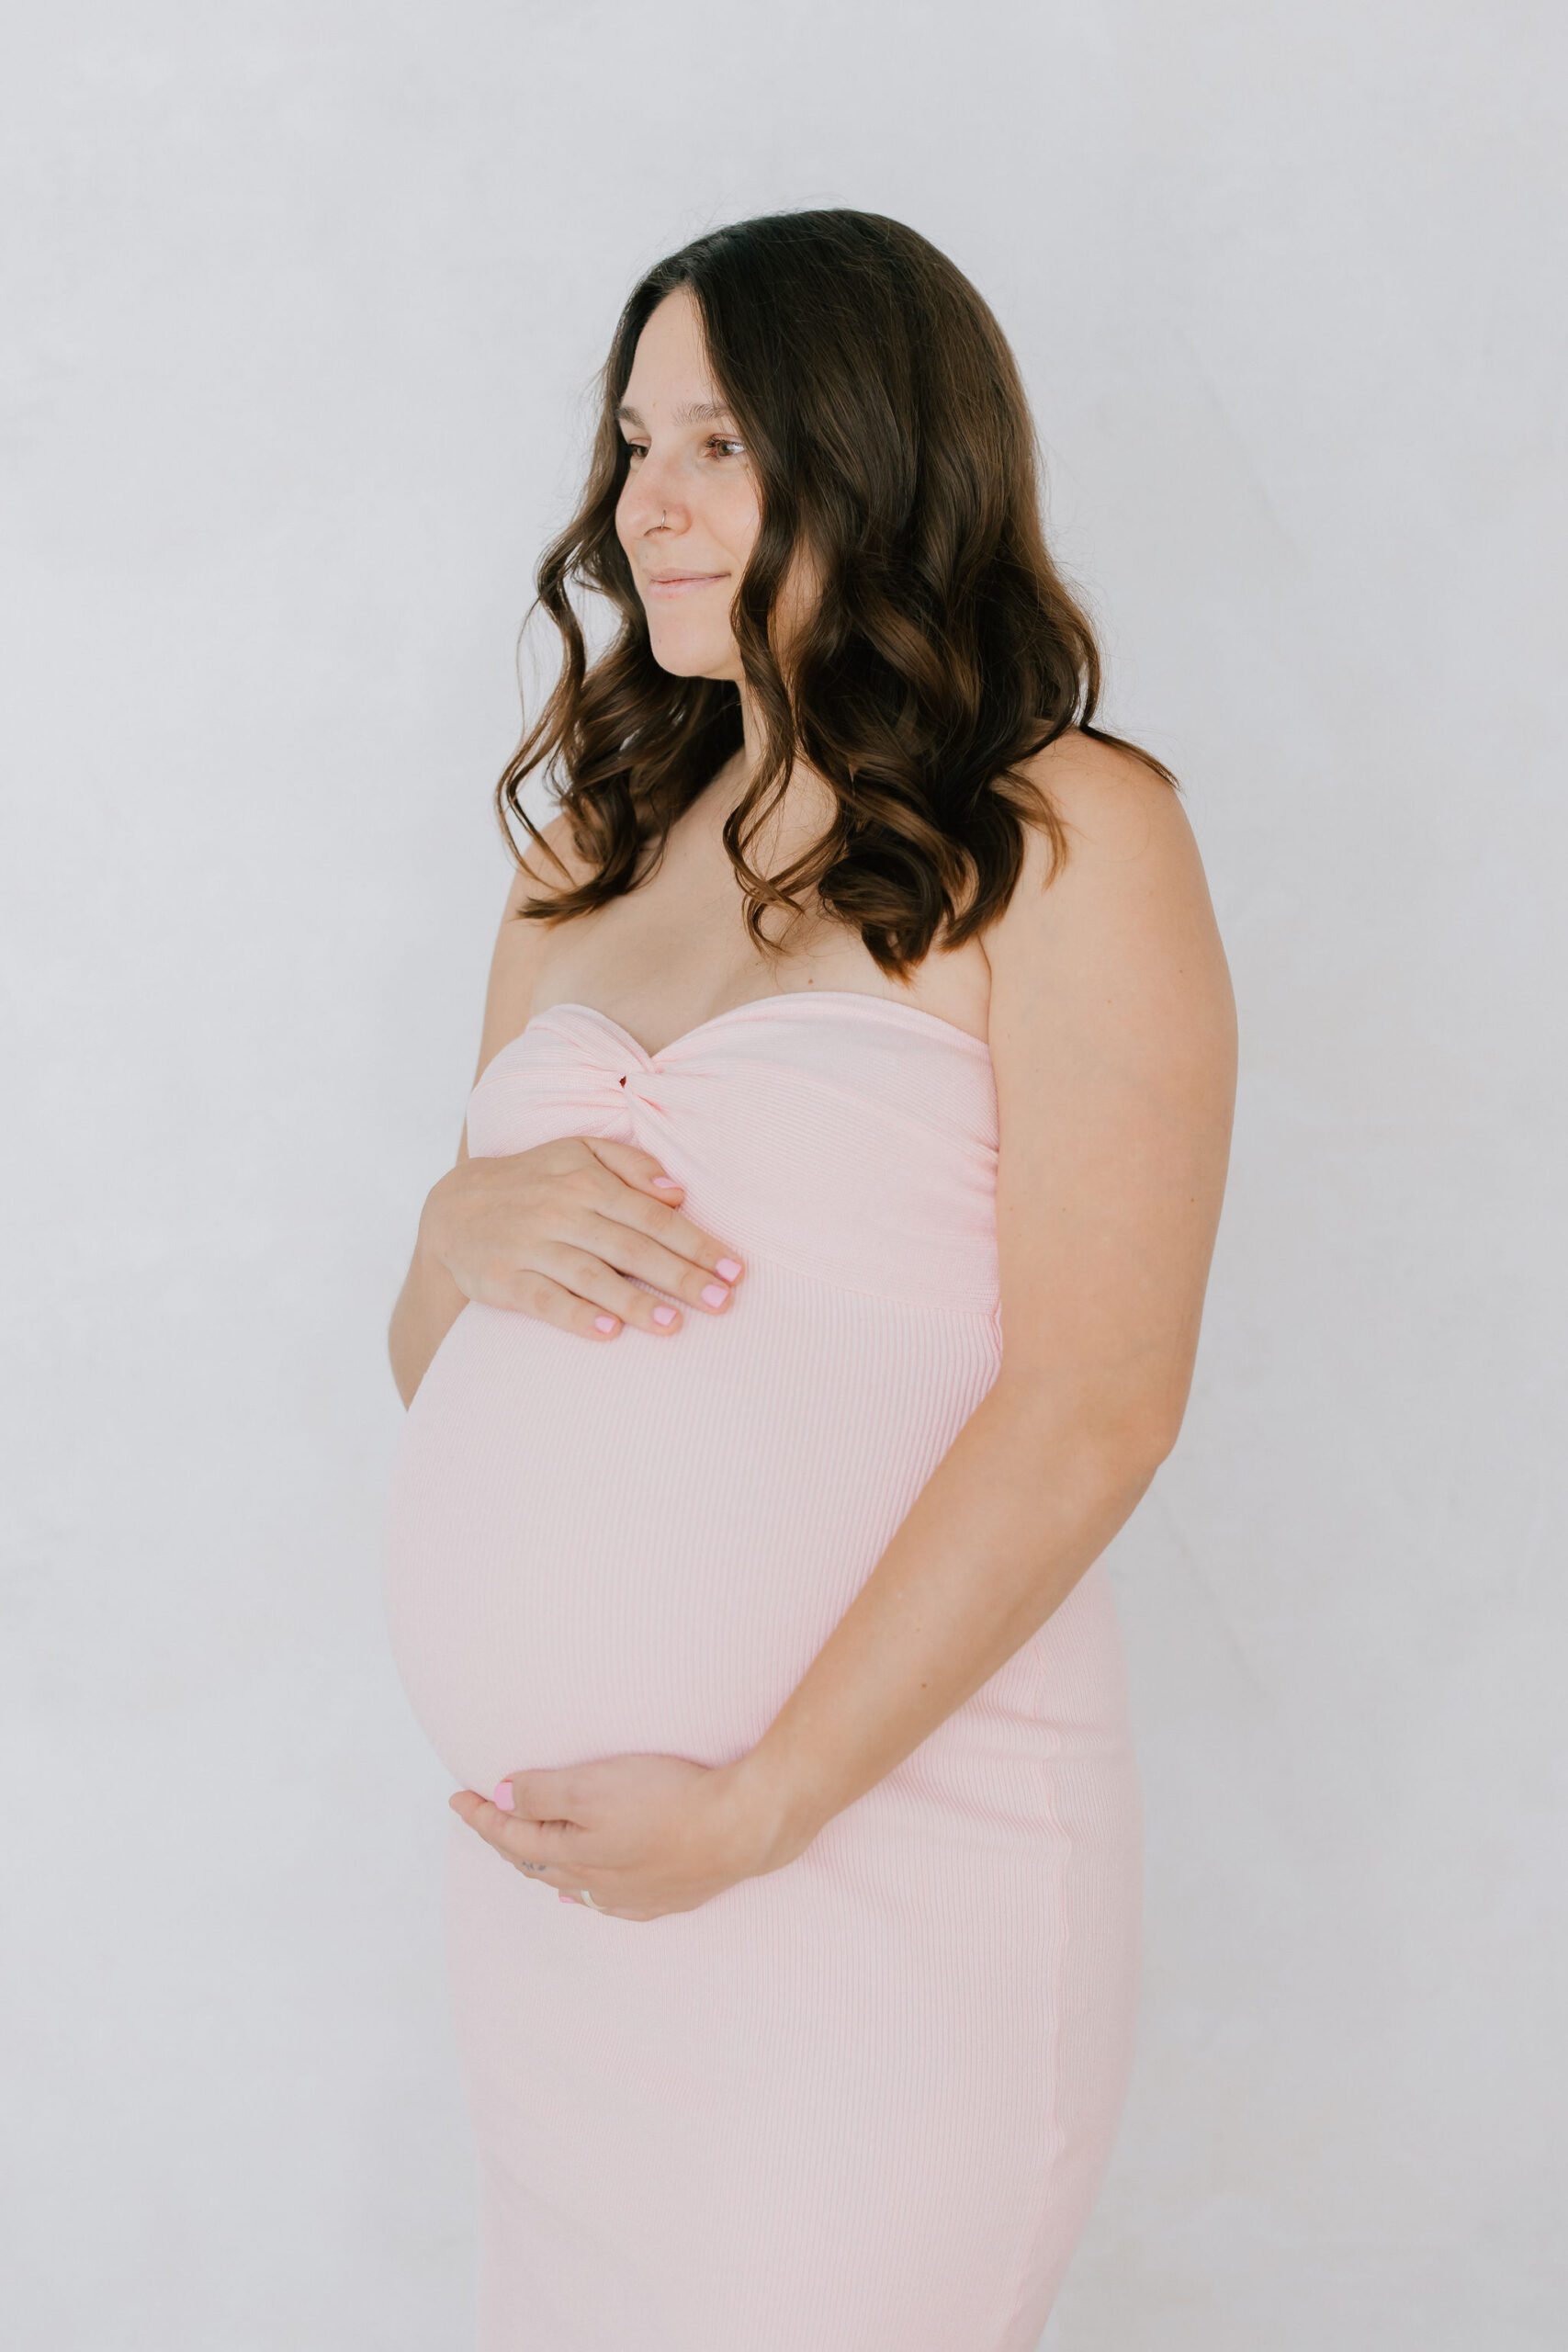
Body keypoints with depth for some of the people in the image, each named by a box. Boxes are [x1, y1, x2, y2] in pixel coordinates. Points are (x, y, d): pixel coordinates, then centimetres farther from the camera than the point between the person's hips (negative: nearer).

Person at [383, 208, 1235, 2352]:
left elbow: (1093, 1408, -14)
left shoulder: (1068, 841, -6)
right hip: (542, 1861, 6)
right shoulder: (594, 853, 13)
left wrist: (756, 1806, -16)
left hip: (881, 1843, -6)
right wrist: (464, 1231, -7)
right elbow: (431, 1378, 16)